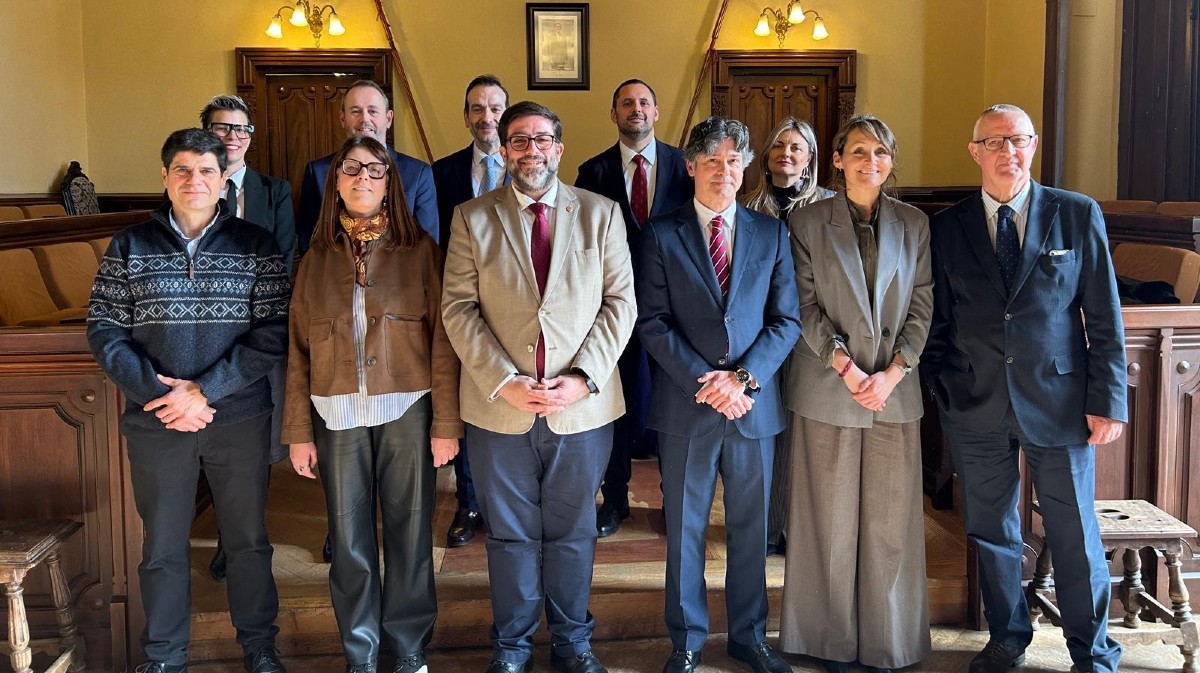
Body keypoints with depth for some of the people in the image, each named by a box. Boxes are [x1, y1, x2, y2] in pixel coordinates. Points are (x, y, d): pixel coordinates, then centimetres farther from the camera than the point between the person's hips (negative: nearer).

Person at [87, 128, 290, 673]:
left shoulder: (256, 245, 0)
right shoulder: (129, 246, 4)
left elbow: (273, 331, -7)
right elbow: (104, 330, 0)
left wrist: (205, 390, -15)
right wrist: (158, 394, -13)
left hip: (240, 419, -1)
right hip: (155, 423, 1)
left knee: (248, 539, 11)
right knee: (163, 546, 11)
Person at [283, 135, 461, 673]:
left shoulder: (419, 249, 1)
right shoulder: (318, 257, 7)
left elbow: (441, 337, -3)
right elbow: (299, 349, 7)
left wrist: (446, 422, -7)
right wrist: (298, 431, 3)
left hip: (407, 410, -2)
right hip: (337, 416, 2)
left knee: (409, 531, 5)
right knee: (349, 538, 8)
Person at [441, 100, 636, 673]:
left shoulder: (601, 213, 4)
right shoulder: (472, 218, 3)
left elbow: (620, 302, 0)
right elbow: (459, 309, -3)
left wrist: (583, 378, -12)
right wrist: (505, 383, -14)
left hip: (582, 405, 1)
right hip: (499, 407, 0)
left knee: (572, 533, 13)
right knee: (510, 534, 12)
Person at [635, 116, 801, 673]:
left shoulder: (771, 233, 7)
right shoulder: (661, 234, 0)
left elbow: (787, 319, 2)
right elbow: (652, 322, -6)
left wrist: (744, 377, -12)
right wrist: (703, 382, -15)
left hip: (754, 403, 2)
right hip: (685, 405, -2)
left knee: (751, 527, 12)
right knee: (684, 528, 9)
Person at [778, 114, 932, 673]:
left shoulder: (914, 224, 8)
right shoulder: (807, 222, 1)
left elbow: (922, 307, 4)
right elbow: (806, 307, -4)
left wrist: (892, 373, -8)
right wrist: (846, 367, -13)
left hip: (894, 390, 2)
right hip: (827, 390, -2)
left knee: (889, 521, 5)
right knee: (830, 520, 3)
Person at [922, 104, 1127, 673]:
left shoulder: (1078, 215, 1)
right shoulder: (948, 227, 3)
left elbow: (1104, 317, 0)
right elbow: (936, 320, 7)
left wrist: (1108, 401, -5)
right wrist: (941, 391, 1)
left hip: (1059, 401, -1)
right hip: (975, 407, 2)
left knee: (1076, 533, 8)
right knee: (990, 531, 12)